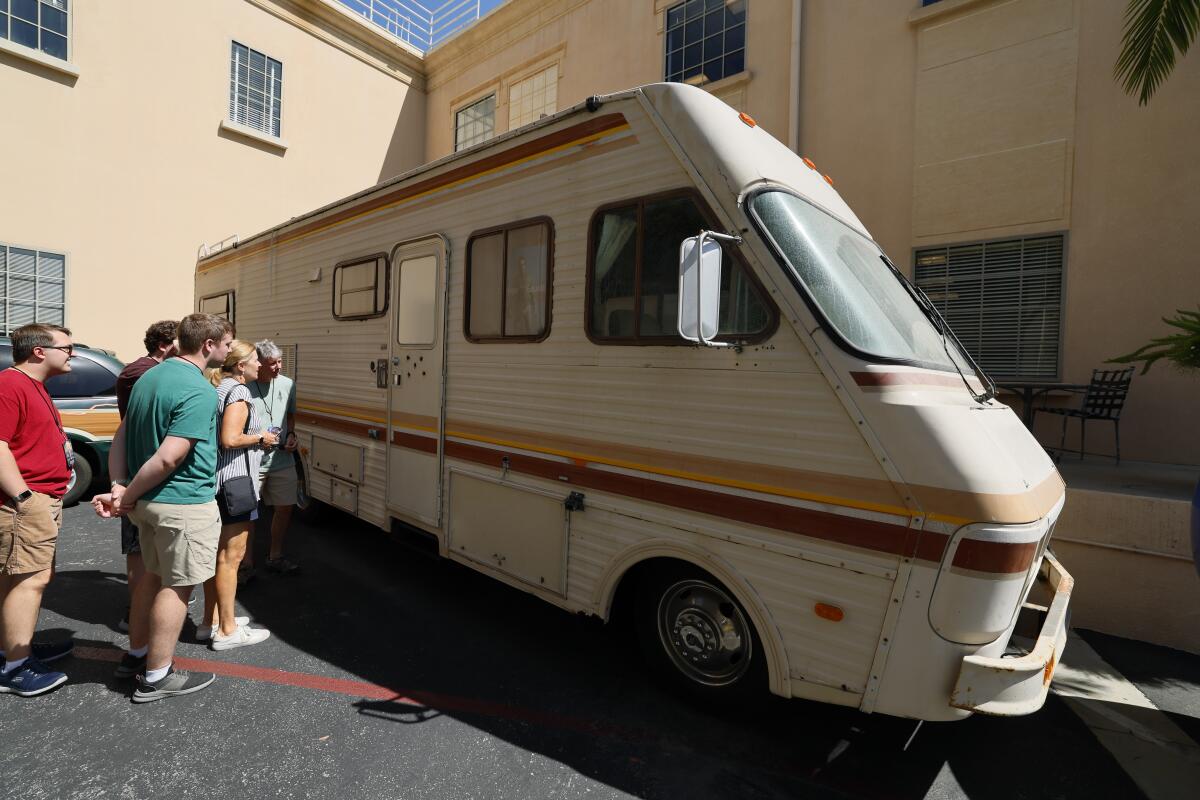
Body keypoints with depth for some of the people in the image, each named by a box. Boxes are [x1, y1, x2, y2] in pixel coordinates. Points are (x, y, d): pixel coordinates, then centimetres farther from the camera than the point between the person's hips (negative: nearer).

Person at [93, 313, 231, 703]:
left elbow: (120, 438, 8)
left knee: (154, 574, 23)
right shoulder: (199, 391, -22)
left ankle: (136, 655, 38)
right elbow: (168, 458, -26)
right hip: (184, 503, -9)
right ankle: (156, 677, 18)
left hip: (149, 500, 9)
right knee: (176, 585, 5)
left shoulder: (149, 376, 9)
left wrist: (119, 487, 0)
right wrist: (127, 497, -13)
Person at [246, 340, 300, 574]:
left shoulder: (288, 384, 3)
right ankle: (248, 561, 22)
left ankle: (275, 556, 27)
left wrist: (291, 435, 2)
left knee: (284, 507, 10)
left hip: (282, 460, 5)